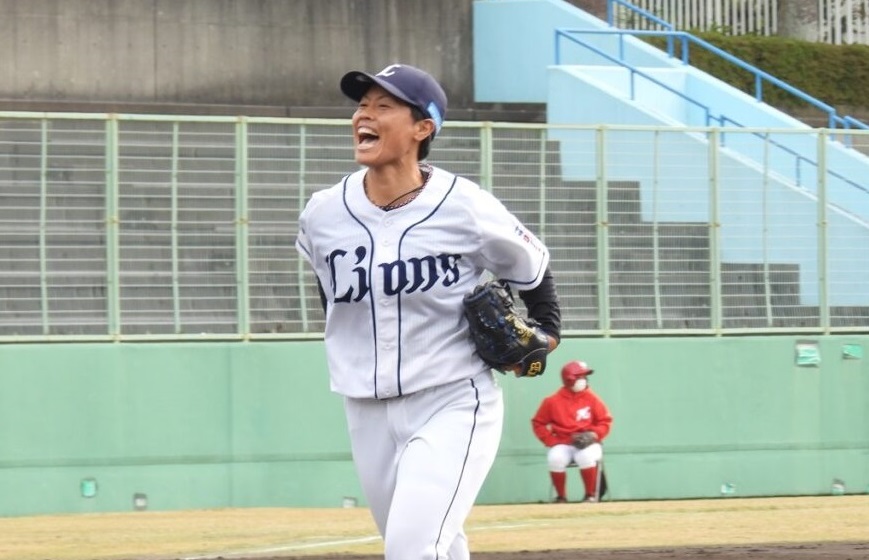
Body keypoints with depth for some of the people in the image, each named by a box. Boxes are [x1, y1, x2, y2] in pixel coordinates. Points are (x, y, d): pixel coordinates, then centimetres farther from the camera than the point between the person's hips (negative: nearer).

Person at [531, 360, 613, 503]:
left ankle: (591, 496, -15)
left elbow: (605, 421, 4)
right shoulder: (553, 401, -2)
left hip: (587, 444, 0)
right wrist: (552, 441, -7)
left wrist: (593, 435, -14)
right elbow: (538, 423, 5)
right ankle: (561, 497, -11)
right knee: (555, 458, -32)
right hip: (563, 445, 0)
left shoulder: (592, 399, 1)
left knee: (586, 456, -35)